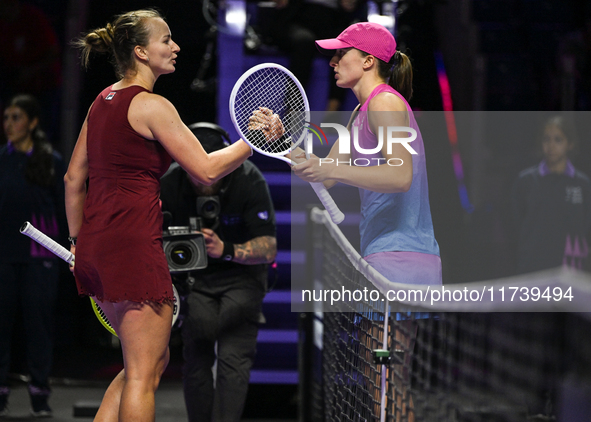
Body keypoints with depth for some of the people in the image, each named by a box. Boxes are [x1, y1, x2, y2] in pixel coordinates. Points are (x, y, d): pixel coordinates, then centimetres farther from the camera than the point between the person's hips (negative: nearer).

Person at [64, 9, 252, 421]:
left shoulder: (102, 102, 15)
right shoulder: (151, 106, -10)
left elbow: (74, 179, 19)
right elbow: (206, 170, -11)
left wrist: (79, 241, 25)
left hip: (95, 244, 9)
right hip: (134, 244, -9)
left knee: (153, 360, 17)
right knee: (143, 373, -2)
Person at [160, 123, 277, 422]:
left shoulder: (249, 181, -24)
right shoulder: (170, 184, -19)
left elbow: (269, 249, -24)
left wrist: (226, 250, -41)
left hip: (241, 276, -2)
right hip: (195, 278, 2)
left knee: (234, 358, -17)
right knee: (196, 360, -4)